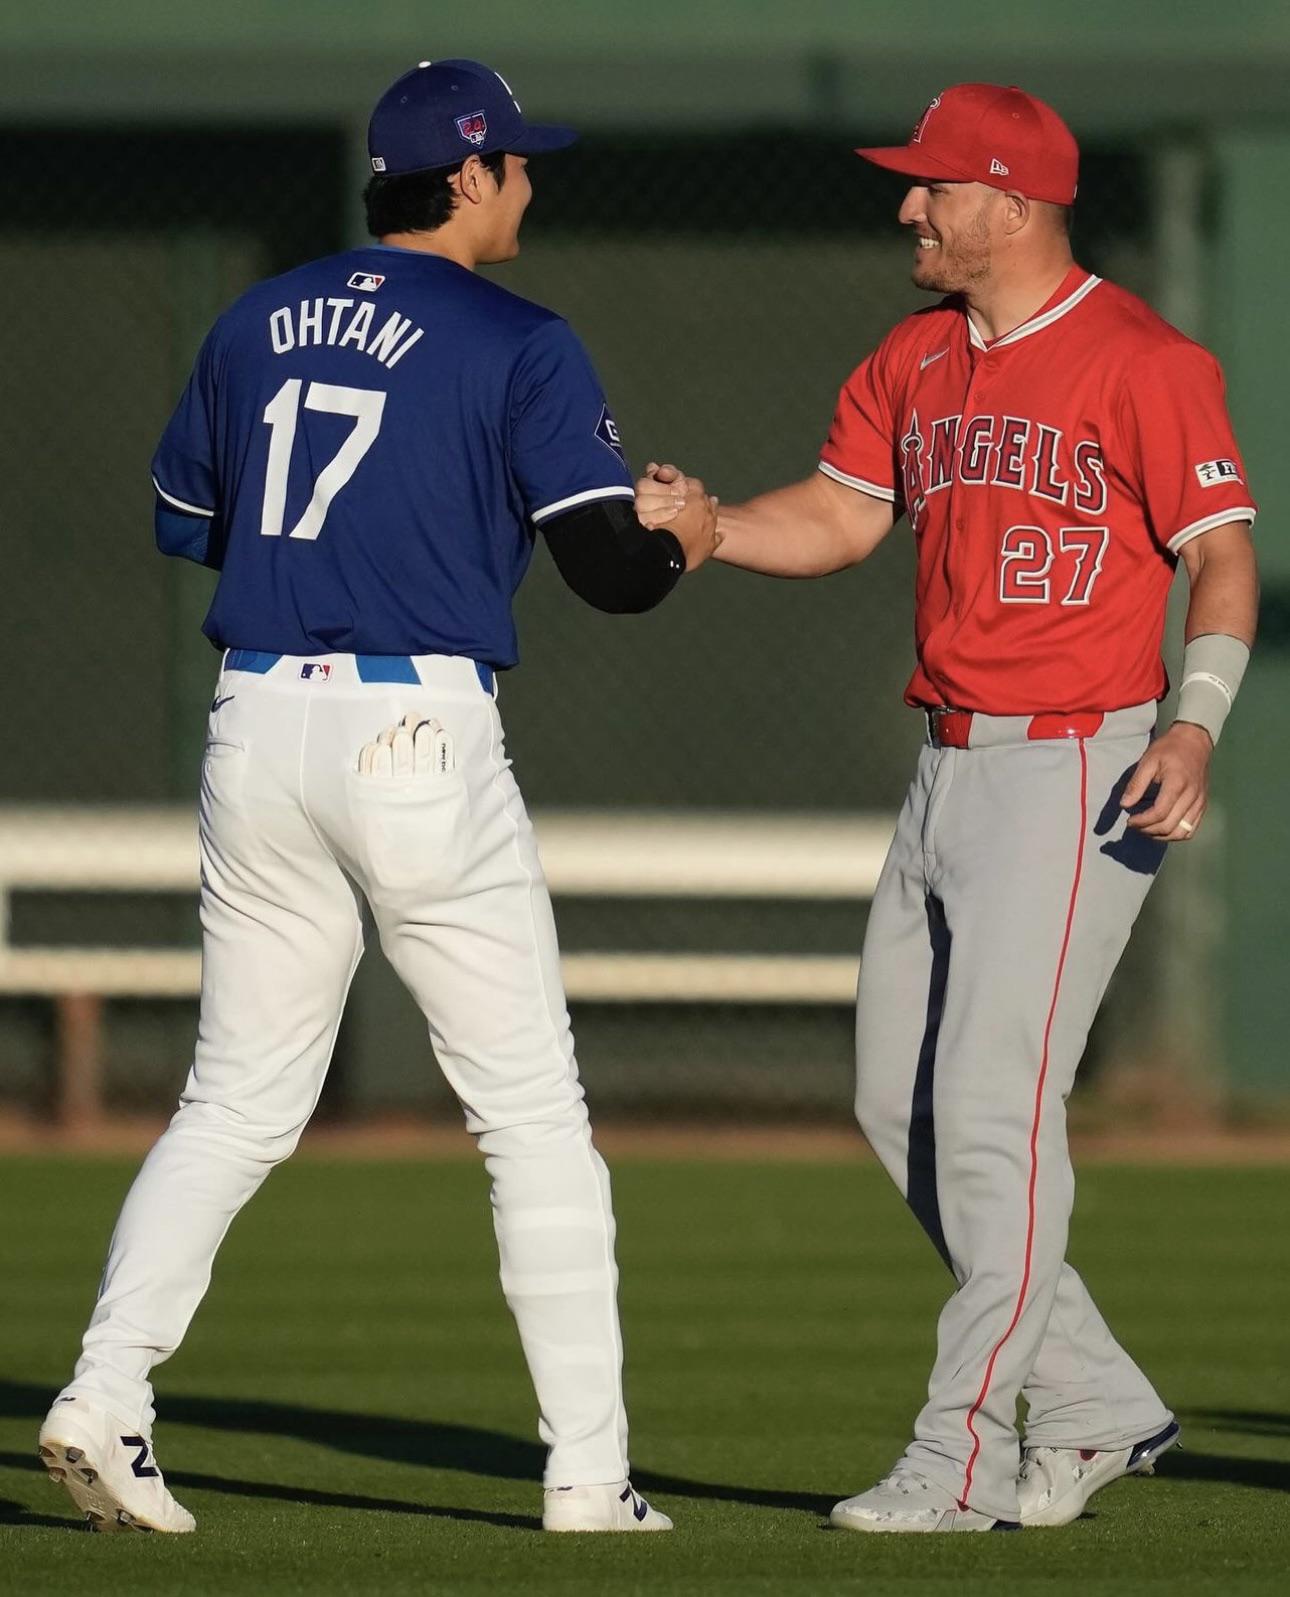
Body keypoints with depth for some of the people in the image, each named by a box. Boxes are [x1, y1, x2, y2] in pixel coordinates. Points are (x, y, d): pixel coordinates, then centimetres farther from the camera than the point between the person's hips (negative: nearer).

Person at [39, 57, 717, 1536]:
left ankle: (103, 1398, -3)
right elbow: (608, 568, -9)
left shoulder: (259, 321, 12)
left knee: (238, 1101, 13)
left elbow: (183, 514, 22)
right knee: (533, 1115, 4)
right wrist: (683, 541, 12)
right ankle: (587, 1472, 4)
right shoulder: (518, 344, -5)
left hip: (256, 730, 5)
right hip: (418, 734, -5)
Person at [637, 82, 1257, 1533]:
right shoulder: (917, 360, 12)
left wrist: (1196, 723, -27)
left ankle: (965, 1458, -5)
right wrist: (695, 522, -4)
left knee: (992, 1106, -11)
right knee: (899, 1104, 9)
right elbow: (837, 518, 14)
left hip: (1076, 774, -9)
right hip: (949, 766, 9)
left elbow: (1222, 554, -13)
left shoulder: (1141, 361, -12)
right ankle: (1094, 1409, 18)